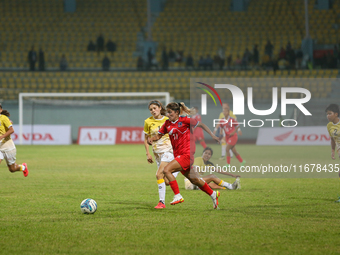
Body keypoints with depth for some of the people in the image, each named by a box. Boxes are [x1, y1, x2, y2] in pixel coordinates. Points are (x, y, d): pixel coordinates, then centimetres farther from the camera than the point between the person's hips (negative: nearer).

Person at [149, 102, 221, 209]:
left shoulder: (184, 120, -9)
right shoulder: (167, 123, 9)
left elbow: (201, 124, -2)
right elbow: (159, 135, 12)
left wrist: (212, 135, -5)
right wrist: (151, 139, -10)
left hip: (186, 154, -7)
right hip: (178, 155, 7)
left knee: (167, 170, -21)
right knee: (194, 180, 15)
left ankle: (178, 196, -16)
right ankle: (213, 194, 34)